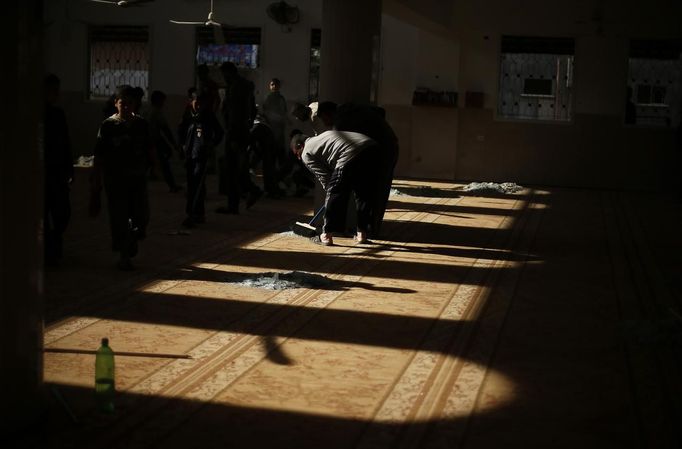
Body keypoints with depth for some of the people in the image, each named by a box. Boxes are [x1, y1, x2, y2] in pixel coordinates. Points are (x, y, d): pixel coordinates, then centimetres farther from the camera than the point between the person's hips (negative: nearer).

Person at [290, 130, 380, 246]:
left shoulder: (306, 154, 13)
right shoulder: (320, 138, 37)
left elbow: (324, 178, 10)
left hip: (351, 154, -8)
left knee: (334, 194, 6)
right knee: (364, 194, 19)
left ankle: (327, 235, 12)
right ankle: (362, 233, 26)